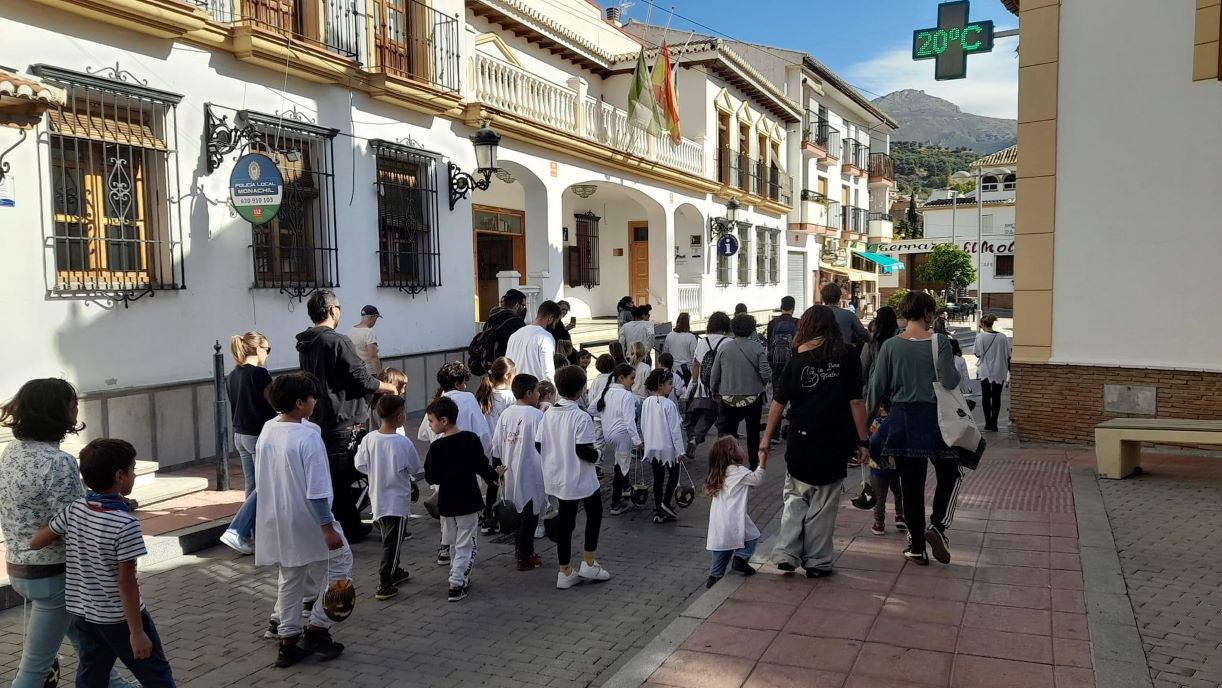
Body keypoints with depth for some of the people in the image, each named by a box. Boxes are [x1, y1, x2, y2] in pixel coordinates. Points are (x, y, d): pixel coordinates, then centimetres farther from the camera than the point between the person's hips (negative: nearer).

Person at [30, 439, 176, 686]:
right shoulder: (126, 524, -23)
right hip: (120, 618, -6)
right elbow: (125, 582, -21)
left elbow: (35, 542, 5)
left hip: (83, 614, 6)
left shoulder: (74, 511, -6)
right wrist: (137, 632, -15)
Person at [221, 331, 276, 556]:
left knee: (252, 486, 13)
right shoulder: (260, 374, -16)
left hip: (239, 435, 8)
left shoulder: (232, 376, 8)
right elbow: (271, 407, -14)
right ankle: (235, 531, -10)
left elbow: (236, 406, 14)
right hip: (259, 436, -8)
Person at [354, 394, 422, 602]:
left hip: (377, 497, 5)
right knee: (392, 542, 3)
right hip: (397, 500, -5)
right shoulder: (403, 443, -20)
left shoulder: (369, 439, -9)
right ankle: (384, 585, 4)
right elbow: (415, 468, -8)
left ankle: (393, 572, 37)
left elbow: (361, 465, -1)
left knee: (389, 540, 22)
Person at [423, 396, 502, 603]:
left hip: (447, 502, 1)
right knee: (465, 545, 4)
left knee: (454, 544, 19)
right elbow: (482, 466, -5)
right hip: (468, 500, 0)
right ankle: (456, 584, -4)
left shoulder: (437, 447, -13)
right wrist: (494, 476, 13)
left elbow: (432, 478, -12)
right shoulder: (471, 439, -8)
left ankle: (460, 578, 29)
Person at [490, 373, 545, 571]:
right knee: (530, 514, 4)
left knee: (519, 510, 20)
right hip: (531, 473, -6)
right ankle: (525, 558, 11)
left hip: (511, 472, 6)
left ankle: (520, 549, 31)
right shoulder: (536, 415, -17)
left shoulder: (505, 415, 2)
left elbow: (496, 447, 7)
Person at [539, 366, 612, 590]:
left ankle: (565, 571, 17)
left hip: (558, 478, 6)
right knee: (594, 513, 17)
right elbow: (583, 451, -24)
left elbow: (539, 446, 4)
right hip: (580, 478, -6)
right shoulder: (581, 417, -20)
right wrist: (596, 455, -5)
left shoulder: (548, 414, 0)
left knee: (564, 520, 12)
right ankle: (588, 563, 16)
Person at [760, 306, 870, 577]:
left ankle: (786, 553, 11)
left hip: (800, 443, 1)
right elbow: (856, 402, -7)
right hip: (834, 443, -1)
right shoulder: (847, 356, -3)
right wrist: (863, 441, -1)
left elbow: (778, 403, 0)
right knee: (823, 504, 9)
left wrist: (765, 440, 5)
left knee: (795, 498, 18)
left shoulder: (797, 359, 1)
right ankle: (817, 562, 16)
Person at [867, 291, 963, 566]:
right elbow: (949, 381, -16)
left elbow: (877, 388, -1)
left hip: (901, 419, 2)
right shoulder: (939, 342, -8)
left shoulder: (890, 346, -2)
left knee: (911, 484, 10)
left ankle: (917, 547, 16)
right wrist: (956, 373, 6)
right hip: (933, 418, -2)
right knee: (949, 475, 19)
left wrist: (868, 418, 9)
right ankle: (937, 526, 0)